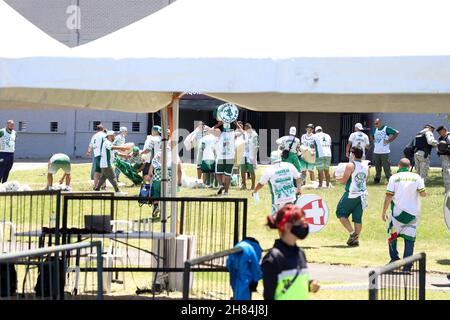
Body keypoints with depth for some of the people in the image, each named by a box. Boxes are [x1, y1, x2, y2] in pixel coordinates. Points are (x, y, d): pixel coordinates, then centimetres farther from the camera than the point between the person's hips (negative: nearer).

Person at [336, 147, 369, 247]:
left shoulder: (350, 165, -12)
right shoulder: (366, 166, 8)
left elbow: (344, 180, -13)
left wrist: (337, 178, 6)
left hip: (351, 195, -6)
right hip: (362, 195, 6)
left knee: (341, 213, 7)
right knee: (358, 218, 10)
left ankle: (352, 232, -7)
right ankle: (356, 239, 8)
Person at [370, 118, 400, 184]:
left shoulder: (386, 129, -7)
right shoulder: (375, 130, 13)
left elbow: (397, 132, -14)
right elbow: (371, 136, 34)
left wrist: (389, 140, -14)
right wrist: (372, 140, 13)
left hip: (384, 152, -6)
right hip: (376, 152, 6)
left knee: (386, 167, -7)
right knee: (377, 168, 11)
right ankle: (377, 180, 19)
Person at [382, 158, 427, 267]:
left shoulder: (394, 178, -3)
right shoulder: (416, 177, 0)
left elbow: (388, 196, -6)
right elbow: (423, 194, -4)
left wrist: (384, 212, 0)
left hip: (397, 212, -1)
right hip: (413, 212, 1)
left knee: (393, 235, 16)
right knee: (409, 238, 4)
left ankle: (394, 259, 15)